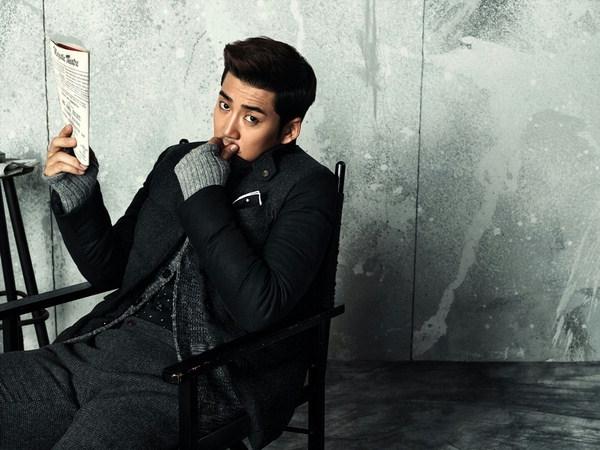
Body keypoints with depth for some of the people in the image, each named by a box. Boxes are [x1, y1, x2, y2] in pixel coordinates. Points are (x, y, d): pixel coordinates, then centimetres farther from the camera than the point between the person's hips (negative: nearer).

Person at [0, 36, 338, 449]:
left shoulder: (306, 186, -2)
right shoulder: (180, 161, 15)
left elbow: (259, 308, -17)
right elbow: (109, 269, 19)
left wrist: (203, 197, -12)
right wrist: (77, 196, 1)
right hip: (106, 345, 6)